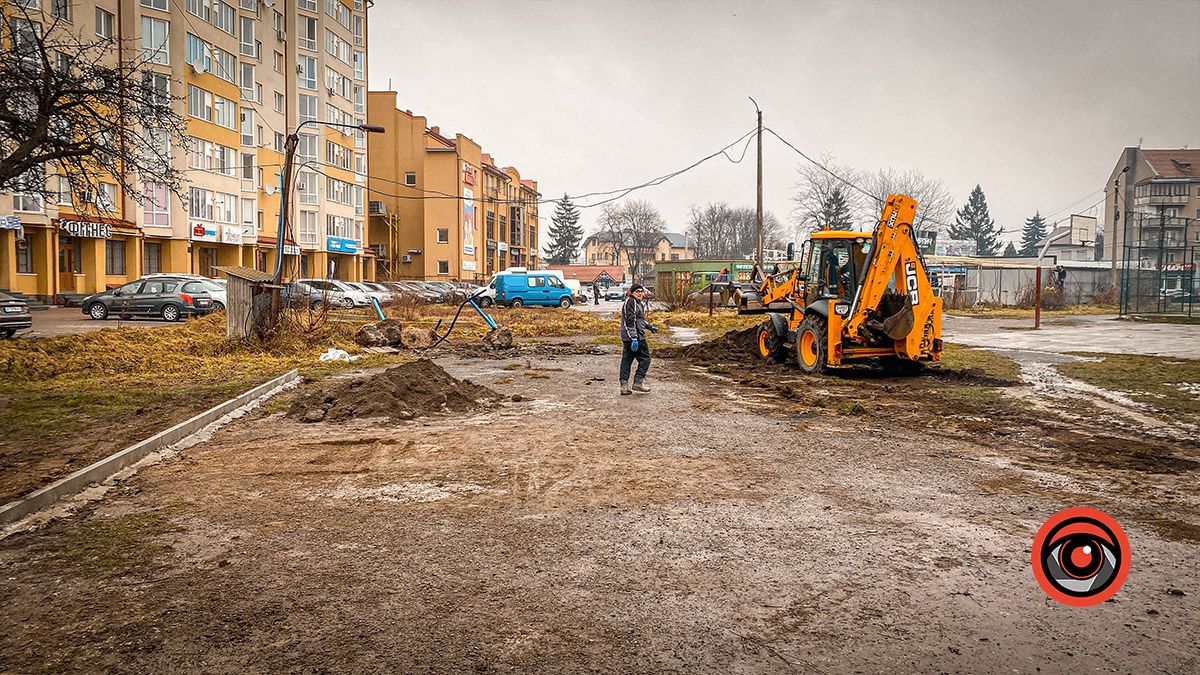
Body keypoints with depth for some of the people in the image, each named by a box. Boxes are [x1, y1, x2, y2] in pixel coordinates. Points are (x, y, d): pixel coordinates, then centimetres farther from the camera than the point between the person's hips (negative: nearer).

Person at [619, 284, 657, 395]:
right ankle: (638, 383, 0)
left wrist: (649, 327, 37)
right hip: (635, 337, -10)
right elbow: (631, 321, -21)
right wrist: (634, 338, -26)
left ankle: (624, 386, 9)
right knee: (645, 358, 0)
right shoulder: (631, 302, -14)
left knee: (626, 360, 7)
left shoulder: (637, 302, 19)